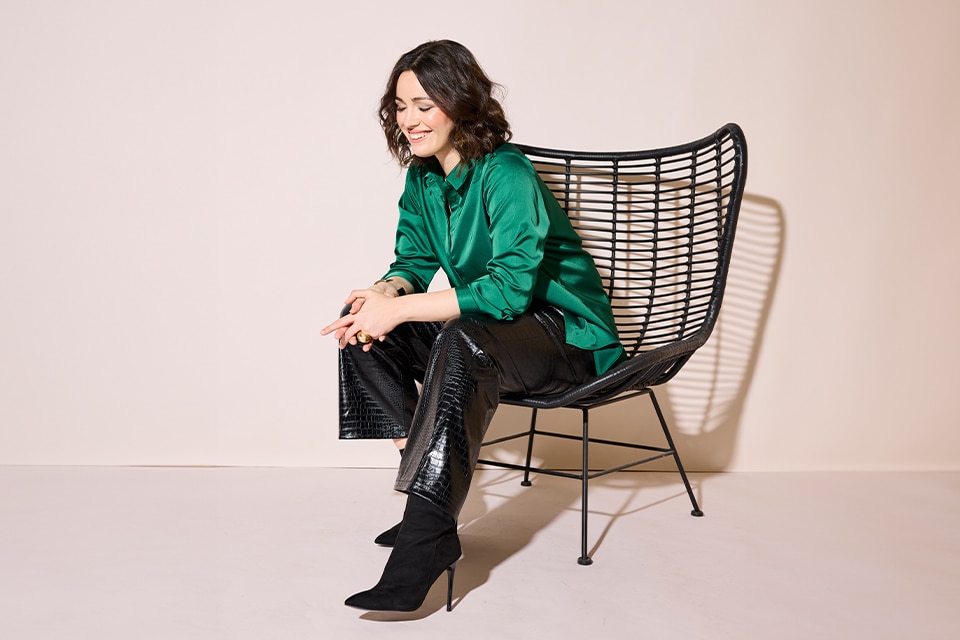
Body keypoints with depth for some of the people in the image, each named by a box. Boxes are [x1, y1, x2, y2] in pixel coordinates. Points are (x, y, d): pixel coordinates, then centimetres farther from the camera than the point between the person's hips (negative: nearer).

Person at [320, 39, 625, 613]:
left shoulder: (506, 174, -22)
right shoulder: (423, 178, 3)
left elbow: (511, 287, -30)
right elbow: (414, 260, 10)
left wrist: (400, 310, -32)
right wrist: (386, 292, -16)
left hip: (566, 332, -8)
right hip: (488, 326, 9)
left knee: (462, 345, -38)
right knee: (364, 329, -6)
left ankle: (427, 539, -35)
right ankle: (424, 474, -11)